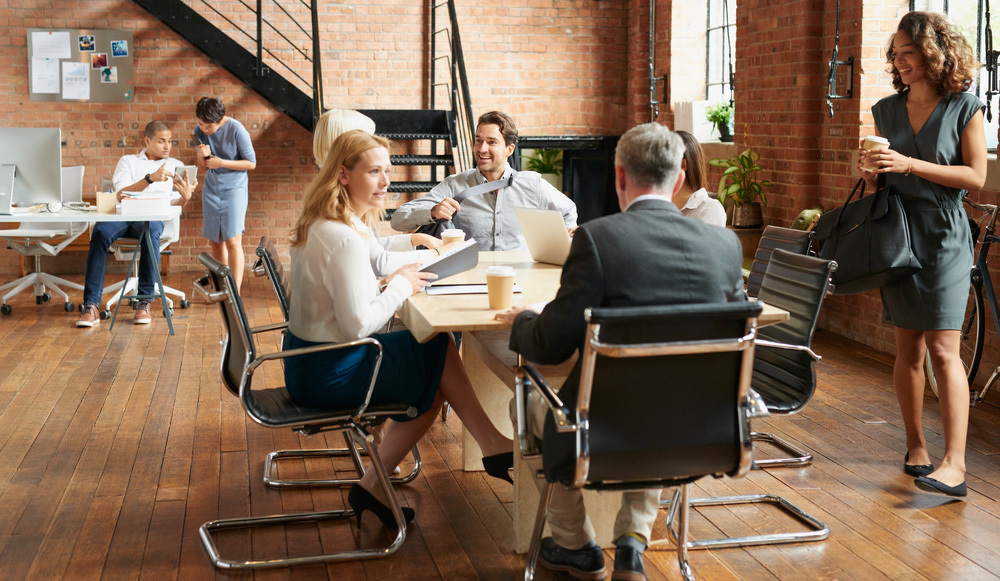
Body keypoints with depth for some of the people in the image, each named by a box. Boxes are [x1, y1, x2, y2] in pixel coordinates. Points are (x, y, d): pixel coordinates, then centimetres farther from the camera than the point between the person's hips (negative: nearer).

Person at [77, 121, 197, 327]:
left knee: (151, 231, -39)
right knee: (100, 232, -35)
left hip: (153, 217, 0)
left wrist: (186, 196, -16)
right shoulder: (128, 161, 19)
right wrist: (150, 178, -14)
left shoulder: (175, 166, 23)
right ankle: (91, 306, -35)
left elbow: (176, 202, 9)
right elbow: (121, 195, 0)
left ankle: (144, 302, -31)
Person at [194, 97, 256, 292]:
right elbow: (203, 168, 6)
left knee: (232, 240, -13)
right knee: (215, 241, 7)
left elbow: (251, 163, -11)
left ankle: (235, 291, -13)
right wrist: (201, 156, -17)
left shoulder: (236, 129, -16)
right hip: (211, 188, 5)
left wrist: (221, 162, -19)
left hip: (234, 188, -5)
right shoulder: (199, 131, -1)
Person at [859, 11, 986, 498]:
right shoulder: (887, 110, 10)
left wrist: (910, 165, -17)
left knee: (943, 349, -11)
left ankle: (954, 463, -12)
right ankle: (916, 446, 19)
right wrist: (871, 170, -6)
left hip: (943, 236, -4)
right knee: (908, 347, 8)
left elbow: (975, 176, -9)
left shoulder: (964, 107, -3)